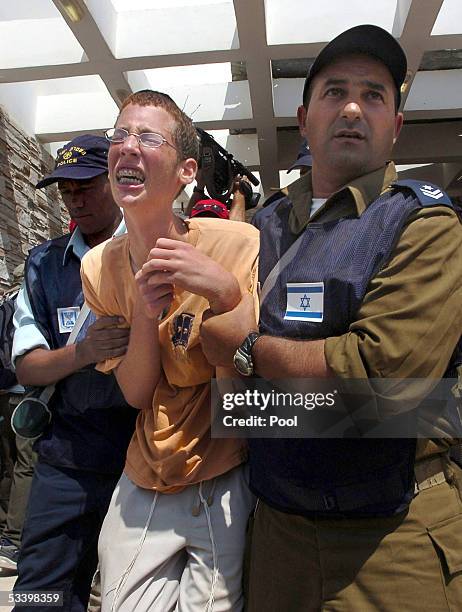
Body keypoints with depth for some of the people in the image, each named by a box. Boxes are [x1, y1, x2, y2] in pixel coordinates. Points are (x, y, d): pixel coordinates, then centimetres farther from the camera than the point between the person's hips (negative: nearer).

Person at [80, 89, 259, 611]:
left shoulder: (237, 244, -19)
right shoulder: (98, 266, -4)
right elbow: (137, 392, -5)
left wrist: (225, 290, -30)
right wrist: (145, 312, -24)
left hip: (228, 485, -3)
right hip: (142, 486, 4)